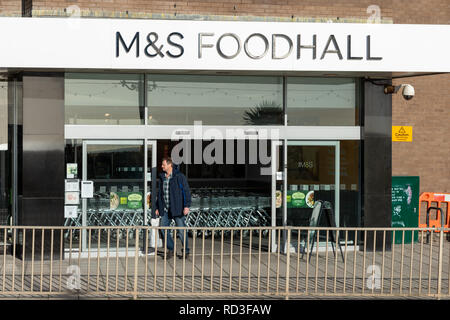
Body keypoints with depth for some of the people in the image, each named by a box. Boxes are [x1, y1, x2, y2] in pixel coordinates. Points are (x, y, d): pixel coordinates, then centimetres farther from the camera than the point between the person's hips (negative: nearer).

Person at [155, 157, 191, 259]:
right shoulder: (162, 177, 12)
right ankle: (170, 249, 12)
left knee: (181, 230, -3)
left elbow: (186, 191, -9)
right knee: (163, 228, 0)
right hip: (165, 209, 6)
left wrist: (186, 206, -16)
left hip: (177, 208, -6)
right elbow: (160, 193, 19)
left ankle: (186, 251, 11)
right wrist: (157, 207, 16)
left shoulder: (179, 176, -6)